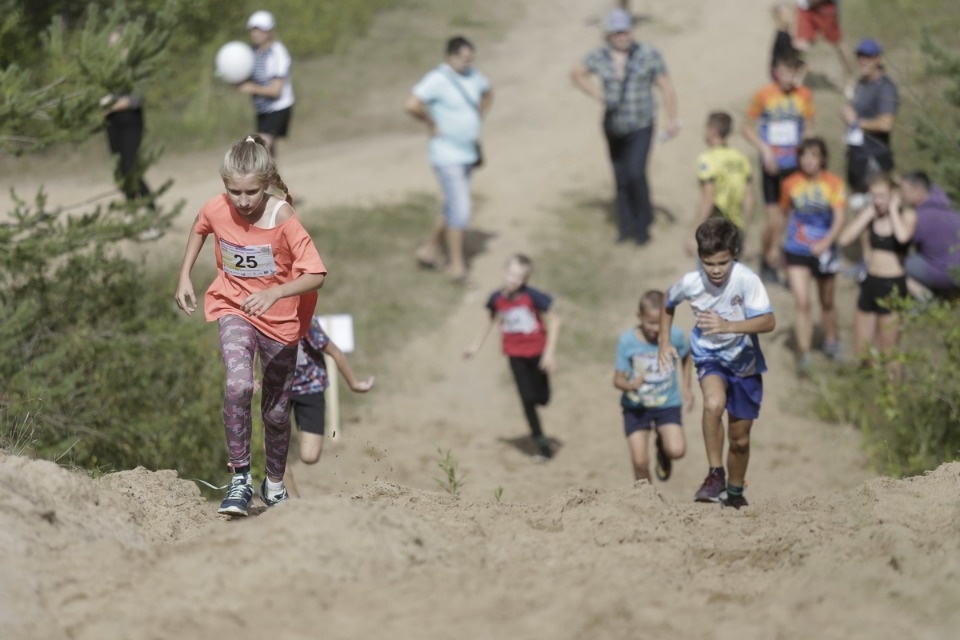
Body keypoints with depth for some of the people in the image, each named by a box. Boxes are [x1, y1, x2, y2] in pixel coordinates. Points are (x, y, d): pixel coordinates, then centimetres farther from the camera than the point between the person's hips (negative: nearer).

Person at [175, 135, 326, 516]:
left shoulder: (283, 218, -25)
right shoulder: (216, 210, -15)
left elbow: (316, 276, -30)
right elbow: (200, 229, 12)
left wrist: (274, 293, -44)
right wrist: (184, 277, 8)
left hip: (280, 318, -1)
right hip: (234, 309, 1)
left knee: (276, 410, 12)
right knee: (238, 386, -27)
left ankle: (274, 483, 36)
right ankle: (239, 478, -18)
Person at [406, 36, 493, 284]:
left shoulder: (473, 76, 5)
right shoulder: (438, 79, -19)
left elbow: (487, 93, 28)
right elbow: (412, 104, -33)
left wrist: (477, 123, 17)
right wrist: (432, 125, -19)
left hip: (468, 152, 8)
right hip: (448, 156, -8)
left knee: (454, 208, 17)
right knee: (460, 210, -8)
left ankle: (429, 248, 31)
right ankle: (456, 263, 2)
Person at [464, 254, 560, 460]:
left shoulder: (532, 296, -20)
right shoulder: (497, 298, -10)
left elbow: (553, 322, -11)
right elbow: (492, 321, 11)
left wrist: (549, 353, -15)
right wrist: (476, 345, 19)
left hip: (537, 352, -2)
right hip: (516, 355, 2)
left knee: (542, 398, 4)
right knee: (527, 399, -4)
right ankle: (542, 445, 9)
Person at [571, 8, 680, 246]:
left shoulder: (648, 55, -13)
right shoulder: (600, 57, -4)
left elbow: (665, 86, -7)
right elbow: (577, 73, 13)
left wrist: (671, 119, -8)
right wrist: (596, 94, 3)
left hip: (641, 127, -3)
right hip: (614, 127, 3)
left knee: (636, 173, -16)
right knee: (622, 178, 9)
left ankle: (643, 223, 3)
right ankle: (627, 226, 22)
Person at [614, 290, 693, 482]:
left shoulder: (675, 335, -12)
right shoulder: (627, 341, -16)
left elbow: (686, 358, 11)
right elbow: (618, 379, -14)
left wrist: (686, 387, 5)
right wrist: (630, 385, -36)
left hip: (667, 403, 1)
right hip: (636, 406, -1)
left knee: (676, 450, -20)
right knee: (640, 461, -6)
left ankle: (662, 447, 17)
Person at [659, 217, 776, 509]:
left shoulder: (746, 279, -25)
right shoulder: (690, 283, -16)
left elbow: (768, 321, -30)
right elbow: (668, 303, 7)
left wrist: (728, 326, -42)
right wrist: (665, 342, 1)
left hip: (745, 362, 0)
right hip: (710, 357, 0)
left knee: (740, 439, 12)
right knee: (714, 404, -34)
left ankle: (735, 493, 37)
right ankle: (715, 474, -20)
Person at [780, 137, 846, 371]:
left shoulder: (834, 184, -8)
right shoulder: (791, 184, -2)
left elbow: (839, 219, -15)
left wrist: (826, 242, -30)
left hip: (823, 252, 0)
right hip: (796, 252, 0)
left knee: (827, 301, 17)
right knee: (801, 302, -13)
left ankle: (831, 341, 41)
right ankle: (803, 353, -12)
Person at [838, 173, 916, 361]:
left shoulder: (907, 215, -9)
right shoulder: (869, 213, 4)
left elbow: (902, 236, -32)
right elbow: (844, 239, -8)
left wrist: (893, 209, -18)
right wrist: (868, 213, -9)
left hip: (893, 287, -5)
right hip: (870, 283, 5)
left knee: (887, 352, 0)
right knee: (861, 350, 12)